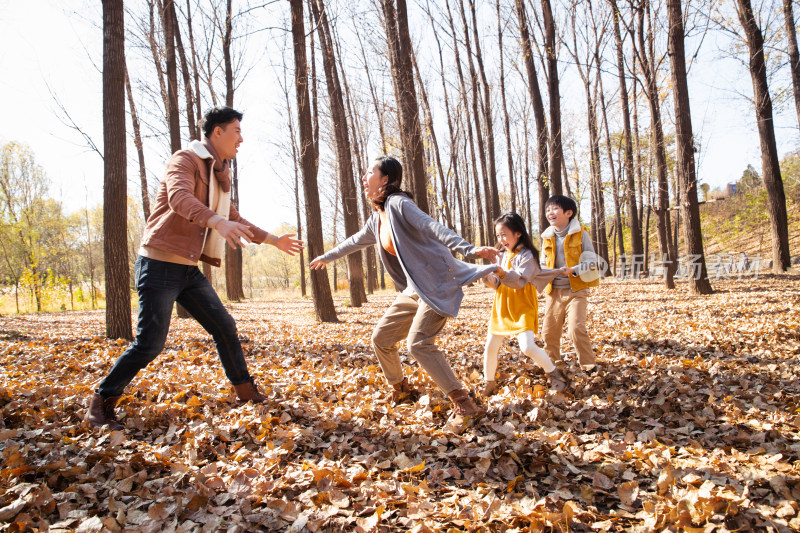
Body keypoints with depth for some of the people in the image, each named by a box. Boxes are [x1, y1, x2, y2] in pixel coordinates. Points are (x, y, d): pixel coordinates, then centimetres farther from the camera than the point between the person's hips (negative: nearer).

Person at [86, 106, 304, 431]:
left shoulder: (218, 175, 16)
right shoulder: (185, 160, -10)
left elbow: (234, 219, 27)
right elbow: (179, 198, -31)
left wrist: (273, 240, 25)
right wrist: (218, 221, -48)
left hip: (189, 269, 8)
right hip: (160, 264, -8)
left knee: (224, 326, 7)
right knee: (150, 343, -8)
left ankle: (246, 392, 20)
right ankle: (100, 405, 10)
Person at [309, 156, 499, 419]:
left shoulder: (398, 204, -12)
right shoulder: (377, 218, 14)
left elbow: (433, 228, -26)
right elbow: (356, 241, 32)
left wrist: (469, 249, -39)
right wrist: (326, 257, 47)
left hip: (436, 283, -9)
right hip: (414, 289, 9)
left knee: (418, 343, -20)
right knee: (381, 338, 12)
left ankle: (464, 403, -11)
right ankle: (400, 390, 32)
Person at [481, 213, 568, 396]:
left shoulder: (527, 255, -11)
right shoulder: (504, 256, 12)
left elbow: (519, 281, -23)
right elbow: (499, 284, 10)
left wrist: (502, 273, -40)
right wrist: (487, 277, -9)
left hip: (523, 310, -7)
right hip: (502, 309, 7)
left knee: (528, 347, -20)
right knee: (490, 347, 5)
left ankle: (553, 373, 5)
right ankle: (489, 383, 21)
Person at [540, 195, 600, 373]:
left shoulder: (581, 234, -5)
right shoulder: (547, 237, 8)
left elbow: (592, 262, -6)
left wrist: (574, 270, -22)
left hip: (576, 290, -5)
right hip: (554, 290, 5)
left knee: (576, 328, -17)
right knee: (549, 330, 7)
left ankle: (589, 366, 0)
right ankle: (552, 364, 28)